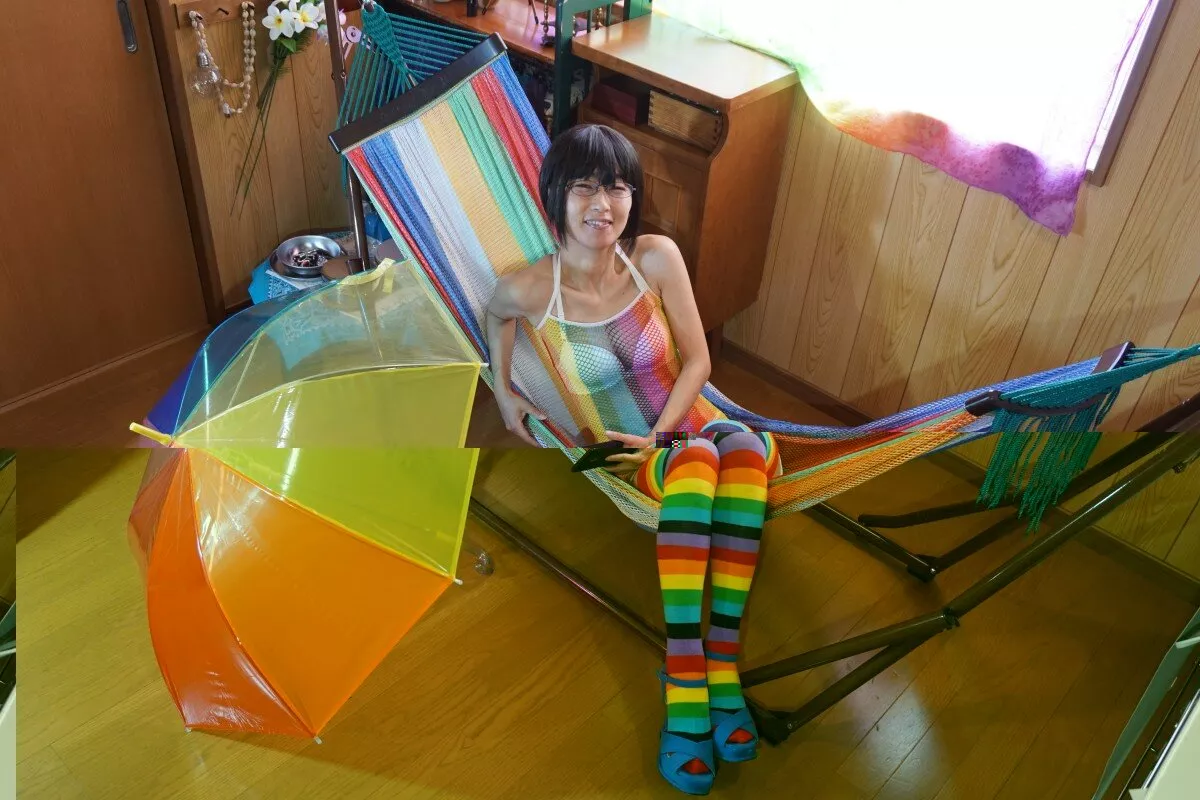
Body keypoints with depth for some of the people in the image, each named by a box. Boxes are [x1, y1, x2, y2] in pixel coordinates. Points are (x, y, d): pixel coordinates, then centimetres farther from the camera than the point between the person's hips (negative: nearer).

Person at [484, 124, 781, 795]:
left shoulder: (657, 257, -7)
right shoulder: (529, 290, -13)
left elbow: (697, 360, -2)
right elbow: (496, 313, 12)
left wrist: (658, 435, -14)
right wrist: (503, 392, 3)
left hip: (686, 423, 3)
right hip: (622, 460, -2)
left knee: (745, 445, -34)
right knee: (696, 460, -37)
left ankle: (720, 660, -34)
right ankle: (685, 678, -39)